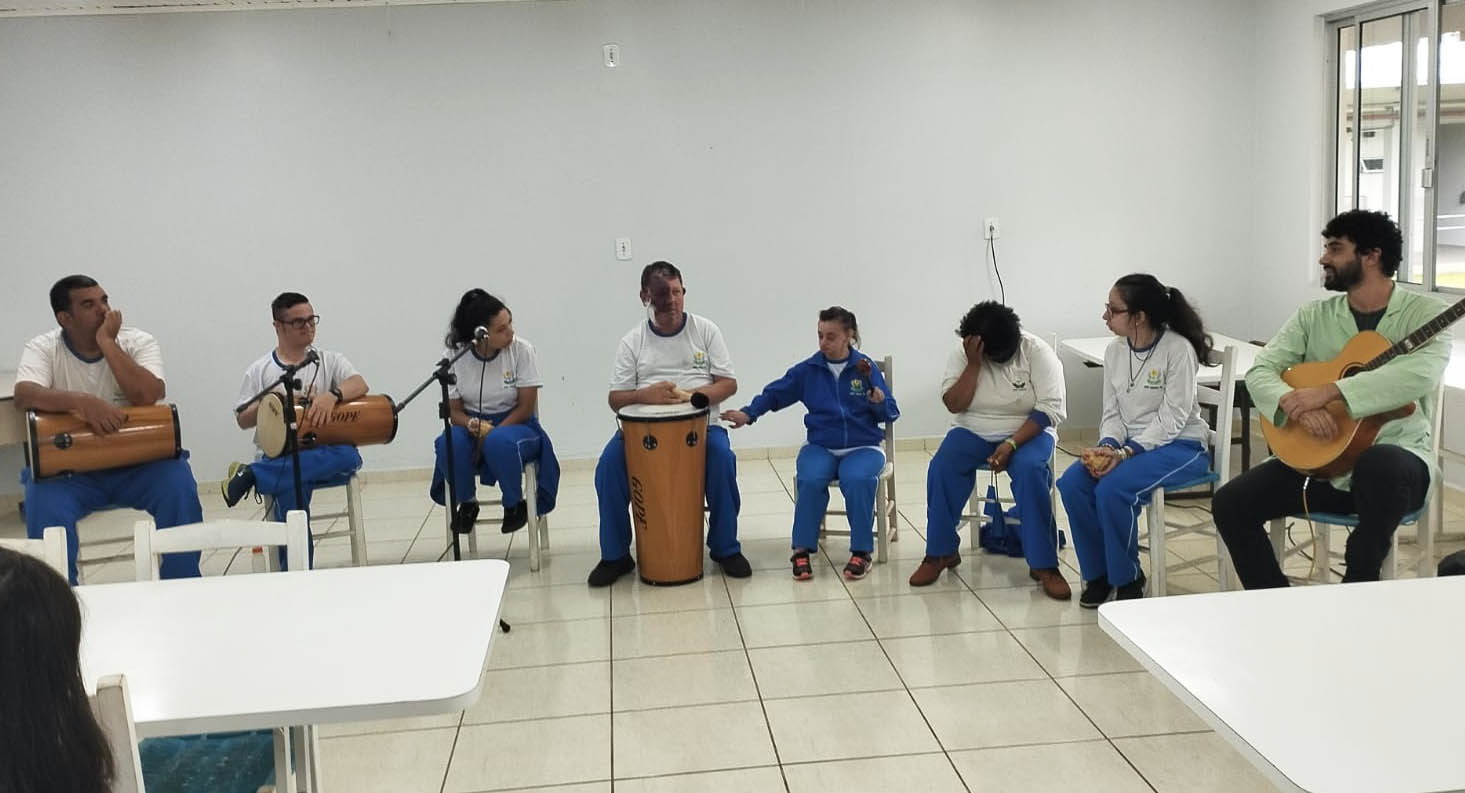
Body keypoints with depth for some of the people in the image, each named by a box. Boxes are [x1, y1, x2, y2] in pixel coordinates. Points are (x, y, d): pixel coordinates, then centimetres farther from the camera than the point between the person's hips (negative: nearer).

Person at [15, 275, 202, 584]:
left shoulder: (139, 342, -1)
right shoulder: (43, 348, 0)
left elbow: (148, 395, -19)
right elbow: (23, 395, -21)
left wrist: (108, 344, -17)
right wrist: (82, 401, -36)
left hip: (135, 463, 0)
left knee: (180, 486, -26)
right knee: (44, 506, -29)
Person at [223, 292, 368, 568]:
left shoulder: (328, 361, 12)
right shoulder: (259, 371, 12)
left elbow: (360, 384, -7)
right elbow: (243, 419, 10)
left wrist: (332, 395, -27)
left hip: (323, 453, 1)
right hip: (277, 455, -1)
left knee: (349, 457, -35)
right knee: (291, 485, -36)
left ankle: (252, 475, -31)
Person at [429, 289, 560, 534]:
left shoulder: (522, 350, -12)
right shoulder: (453, 356, -7)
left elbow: (526, 407, -11)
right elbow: (454, 410, -2)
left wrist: (490, 433, -22)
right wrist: (474, 426, -25)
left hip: (516, 425, -2)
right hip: (472, 426, 2)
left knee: (499, 442, -37)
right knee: (448, 443, -31)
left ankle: (515, 503, -8)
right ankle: (466, 502, -2)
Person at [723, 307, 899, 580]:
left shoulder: (865, 368, 0)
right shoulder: (808, 370, 4)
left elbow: (890, 414, 2)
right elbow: (774, 393, 7)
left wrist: (879, 403, -20)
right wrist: (748, 413, -7)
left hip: (863, 447, -1)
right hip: (821, 447, 1)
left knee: (857, 480, -33)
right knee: (810, 480, -30)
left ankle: (861, 552, -15)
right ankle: (802, 550, -14)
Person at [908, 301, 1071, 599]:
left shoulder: (1037, 352, -12)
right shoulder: (961, 354, -4)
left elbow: (1049, 409, -16)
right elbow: (954, 405, -11)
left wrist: (1011, 444, -26)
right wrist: (973, 364, -22)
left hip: (1027, 431, -2)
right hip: (973, 431, 2)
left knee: (1030, 470, -35)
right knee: (941, 468, -27)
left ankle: (1043, 564, -25)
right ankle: (940, 552, -11)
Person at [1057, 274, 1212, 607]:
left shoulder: (1178, 350, -15)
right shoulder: (1115, 350, 5)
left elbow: (1171, 420, -17)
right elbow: (1112, 413, 7)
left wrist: (1125, 453, -26)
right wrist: (1107, 446, -14)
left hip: (1179, 446, -6)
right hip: (1129, 443, 7)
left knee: (1113, 488, -31)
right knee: (1072, 483, -19)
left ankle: (1127, 579, -8)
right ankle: (1098, 573, -2)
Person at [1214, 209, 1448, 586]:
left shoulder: (1425, 313, -5)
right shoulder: (1314, 315, 8)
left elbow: (1421, 373, -25)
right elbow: (1261, 370, -2)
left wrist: (1328, 391, -30)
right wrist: (1296, 404, -24)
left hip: (1396, 454, -4)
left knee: (1379, 466, -40)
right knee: (1230, 503, -14)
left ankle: (1357, 595, -18)